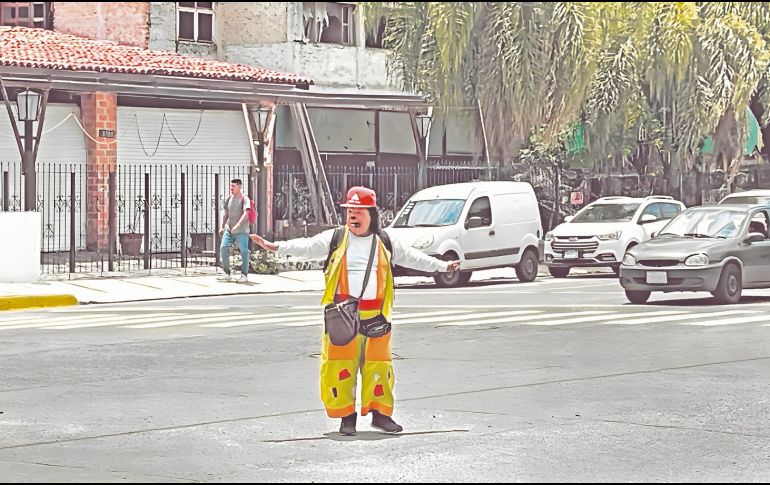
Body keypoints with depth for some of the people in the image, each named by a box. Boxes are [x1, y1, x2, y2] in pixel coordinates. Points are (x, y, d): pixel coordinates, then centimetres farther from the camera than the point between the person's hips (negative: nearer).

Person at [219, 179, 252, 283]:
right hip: (229, 229, 6)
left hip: (242, 230, -6)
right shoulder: (228, 199, 12)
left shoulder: (244, 199, -7)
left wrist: (238, 225, -29)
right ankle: (227, 274, 5)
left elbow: (245, 213, -18)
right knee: (223, 248, -3)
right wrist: (222, 226, 15)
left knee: (244, 251, -6)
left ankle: (244, 275, 2)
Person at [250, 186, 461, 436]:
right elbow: (307, 247, -7)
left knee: (379, 364, 5)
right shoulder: (335, 238, 4)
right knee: (341, 365, -2)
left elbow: (410, 256, 21)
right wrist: (275, 246, -20)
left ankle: (380, 413, 16)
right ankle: (347, 417, 7)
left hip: (375, 316, 2)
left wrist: (442, 266, 23)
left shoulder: (385, 243, 12)